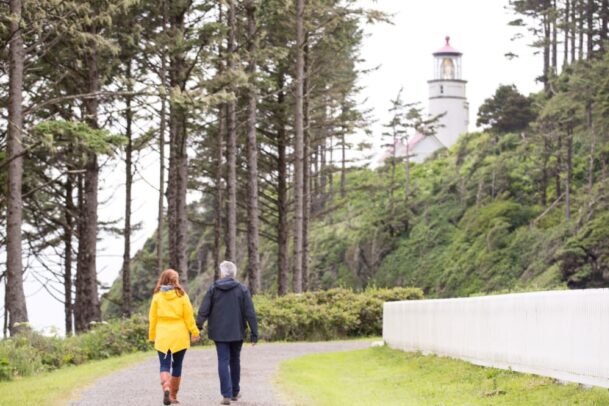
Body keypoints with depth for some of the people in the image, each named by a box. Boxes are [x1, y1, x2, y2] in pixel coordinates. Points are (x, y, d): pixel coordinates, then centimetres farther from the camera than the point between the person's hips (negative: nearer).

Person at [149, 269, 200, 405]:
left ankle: (166, 388, -26)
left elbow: (153, 318, 2)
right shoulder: (181, 295, -3)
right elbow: (188, 316, -3)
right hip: (179, 337, 0)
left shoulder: (157, 296, 0)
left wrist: (152, 336, 10)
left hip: (162, 337, 0)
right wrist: (194, 332, 6)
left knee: (164, 365, 2)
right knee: (177, 366, 12)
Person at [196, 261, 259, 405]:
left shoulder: (213, 289, -1)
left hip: (219, 332, -1)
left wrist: (198, 327, 2)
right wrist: (254, 333, -3)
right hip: (237, 332, 1)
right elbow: (250, 313, -5)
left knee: (223, 362, 0)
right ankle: (235, 392, 26)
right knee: (235, 361, 16)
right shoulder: (242, 289, -2)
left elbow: (203, 311, -5)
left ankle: (227, 394, -10)